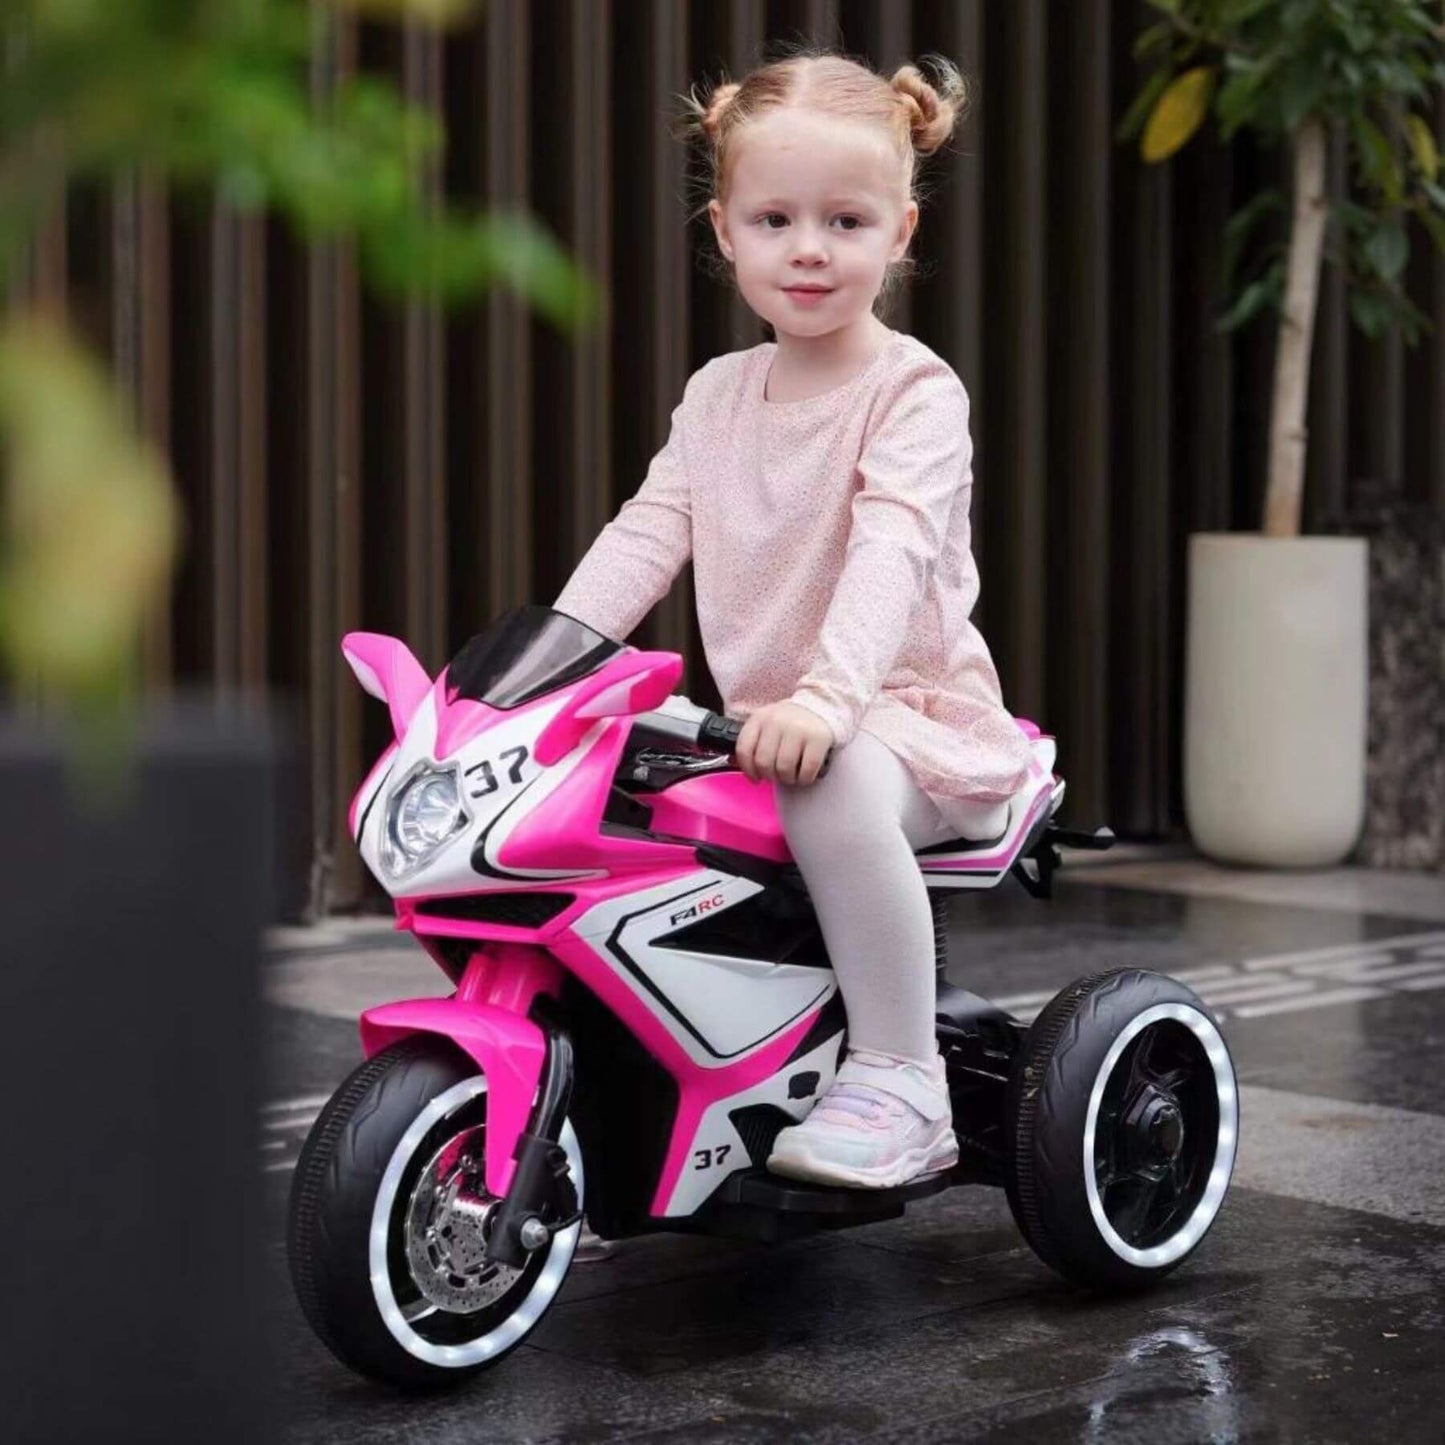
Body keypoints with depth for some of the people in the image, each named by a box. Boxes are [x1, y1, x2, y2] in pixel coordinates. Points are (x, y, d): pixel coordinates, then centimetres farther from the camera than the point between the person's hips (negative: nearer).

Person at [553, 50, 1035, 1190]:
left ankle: (900, 1077, -28)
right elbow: (649, 528, 5)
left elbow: (892, 549, -25)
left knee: (834, 783, -39)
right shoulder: (718, 392, 11)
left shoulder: (915, 390, -10)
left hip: (909, 710, -7)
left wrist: (829, 692, -41)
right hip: (757, 714, 7)